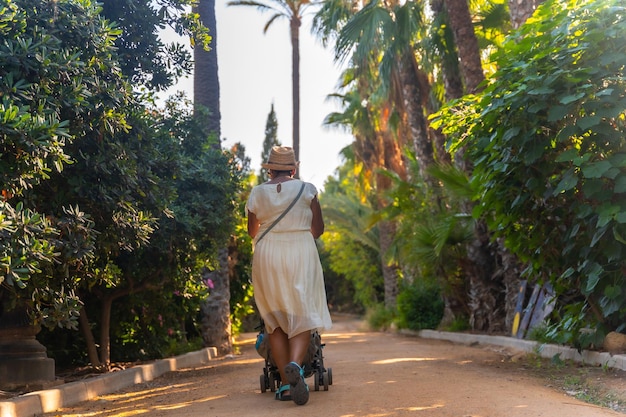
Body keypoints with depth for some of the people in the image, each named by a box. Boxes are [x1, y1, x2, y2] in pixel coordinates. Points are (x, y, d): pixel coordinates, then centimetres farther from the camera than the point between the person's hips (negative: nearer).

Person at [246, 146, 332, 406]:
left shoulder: (258, 193, 4)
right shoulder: (307, 189, 2)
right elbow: (318, 228, 5)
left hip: (267, 256, 1)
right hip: (301, 255, -1)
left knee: (274, 319, 8)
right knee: (302, 315, 0)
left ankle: (285, 383, 4)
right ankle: (295, 364, -28)